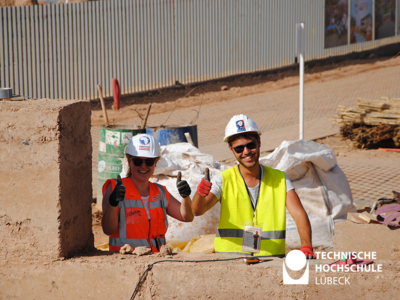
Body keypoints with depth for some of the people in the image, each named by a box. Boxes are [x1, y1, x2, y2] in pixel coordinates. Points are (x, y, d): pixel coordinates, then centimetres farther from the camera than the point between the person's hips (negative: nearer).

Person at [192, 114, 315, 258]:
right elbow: (197, 211, -9)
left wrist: (306, 247, -20)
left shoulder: (280, 179, 8)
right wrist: (201, 193, -32)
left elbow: (299, 215, -2)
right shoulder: (224, 180, 3)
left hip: (271, 259, 1)